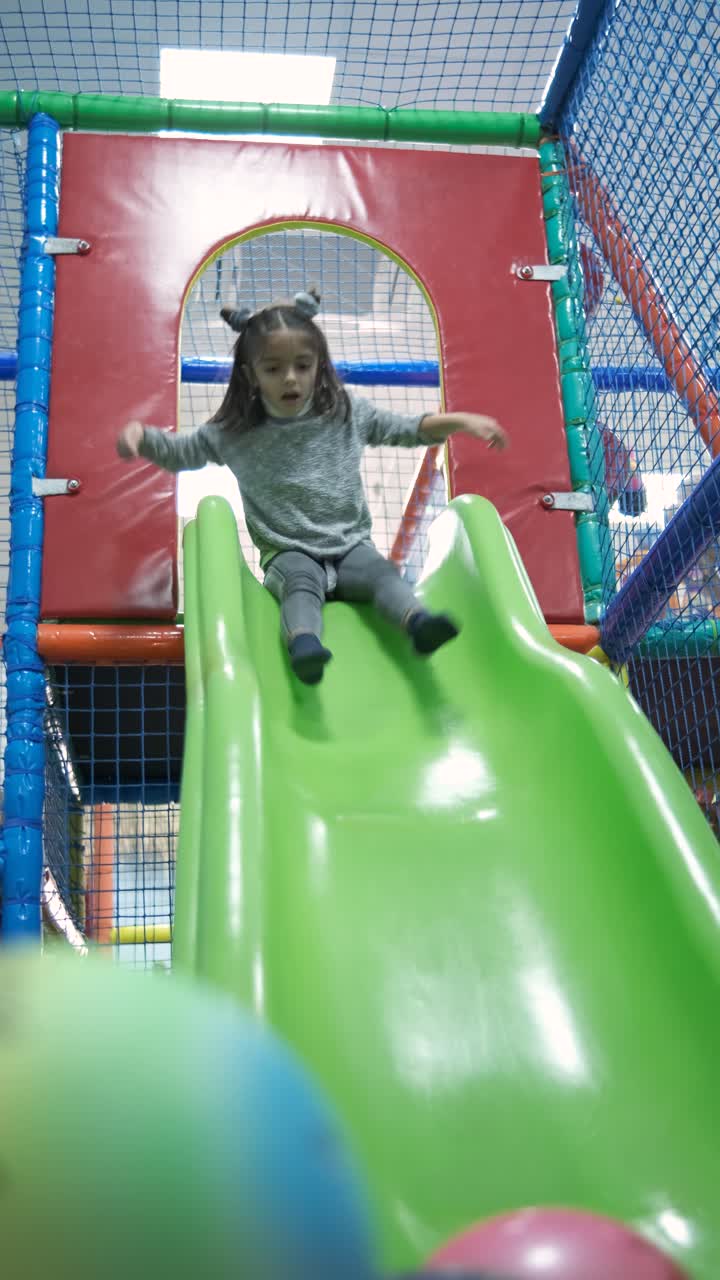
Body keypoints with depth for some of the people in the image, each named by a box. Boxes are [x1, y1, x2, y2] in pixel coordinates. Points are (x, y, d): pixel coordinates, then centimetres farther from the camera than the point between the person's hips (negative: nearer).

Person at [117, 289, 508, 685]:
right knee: (302, 580, -34)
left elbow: (409, 428, 11)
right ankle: (303, 644, -60)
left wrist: (460, 421, -4)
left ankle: (418, 622, -53)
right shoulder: (235, 432, 1)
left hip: (350, 546, 2)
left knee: (380, 569, -29)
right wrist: (140, 433, -11)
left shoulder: (346, 414, 5)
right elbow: (180, 452, 9)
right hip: (289, 554, -2)